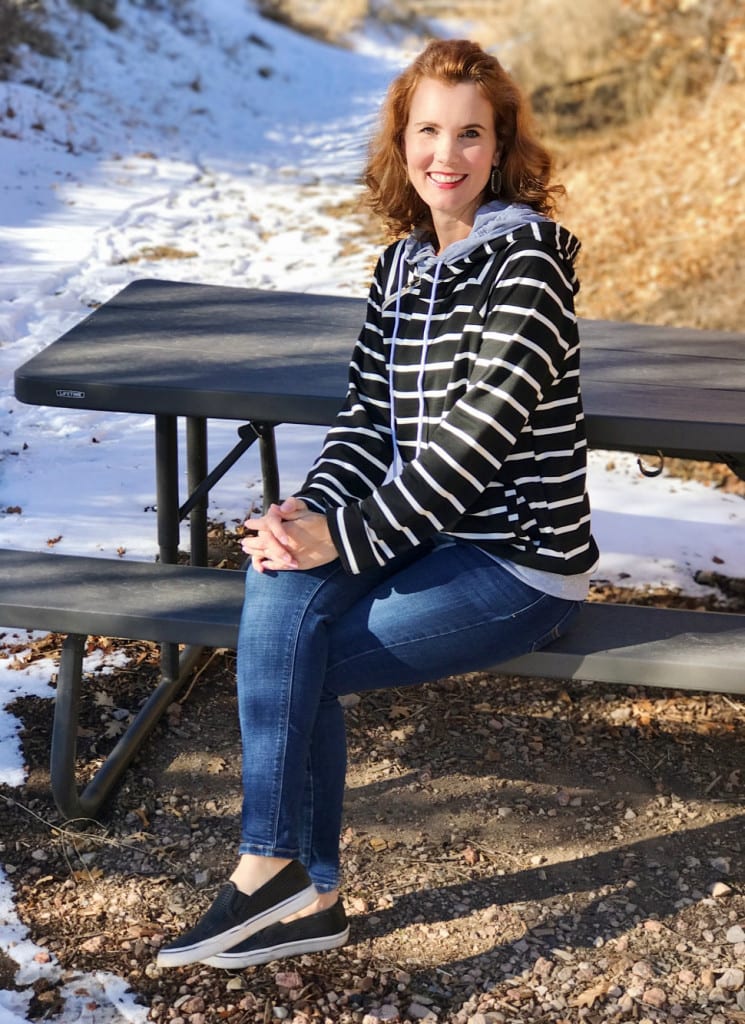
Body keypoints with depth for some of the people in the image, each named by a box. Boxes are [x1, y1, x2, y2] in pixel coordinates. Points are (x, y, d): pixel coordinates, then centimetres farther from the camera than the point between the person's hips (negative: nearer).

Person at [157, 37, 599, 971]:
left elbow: (482, 429, -21)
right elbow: (368, 411, 7)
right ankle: (305, 893, -10)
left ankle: (271, 869, 0)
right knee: (282, 586, -19)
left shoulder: (527, 254, -12)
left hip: (519, 562, -6)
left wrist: (348, 539, -23)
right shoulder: (401, 263, 10)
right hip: (425, 536, 6)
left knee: (283, 655, -17)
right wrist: (314, 508, -13)